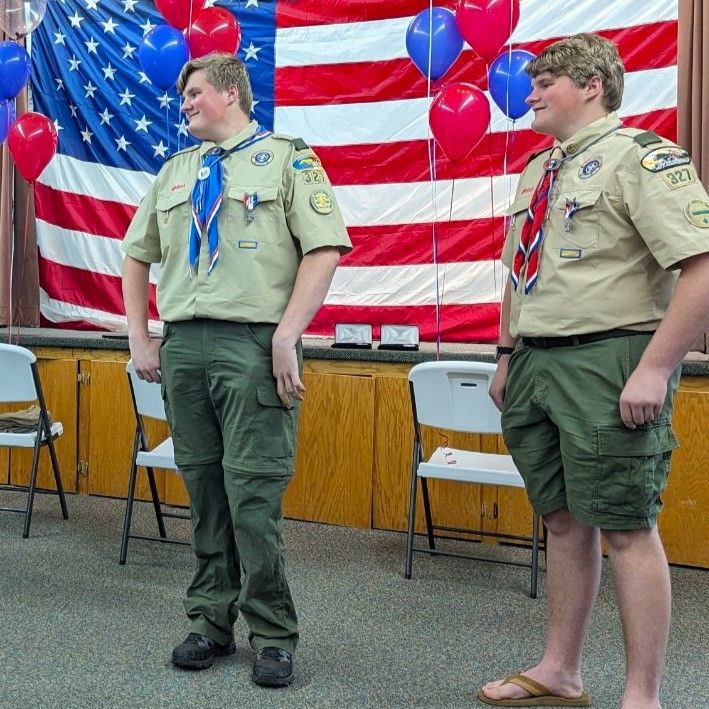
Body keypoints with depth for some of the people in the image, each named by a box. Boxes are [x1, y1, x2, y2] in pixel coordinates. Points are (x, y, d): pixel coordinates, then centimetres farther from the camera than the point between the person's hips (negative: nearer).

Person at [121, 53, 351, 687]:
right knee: (202, 486, 10)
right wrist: (140, 336, 13)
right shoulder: (174, 172, 20)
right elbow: (137, 256, 25)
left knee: (253, 492, -6)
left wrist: (287, 336, -16)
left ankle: (273, 636, 8)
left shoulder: (287, 159, 3)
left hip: (253, 343, -5)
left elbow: (324, 250, -8)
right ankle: (211, 622, 23)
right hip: (182, 344, 6)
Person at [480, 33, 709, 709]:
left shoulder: (641, 157, -9)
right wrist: (508, 356, 19)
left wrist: (654, 371, -21)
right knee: (562, 520, 14)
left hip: (608, 363, -8)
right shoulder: (536, 170, 17)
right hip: (535, 365, 8)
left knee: (625, 528, -1)